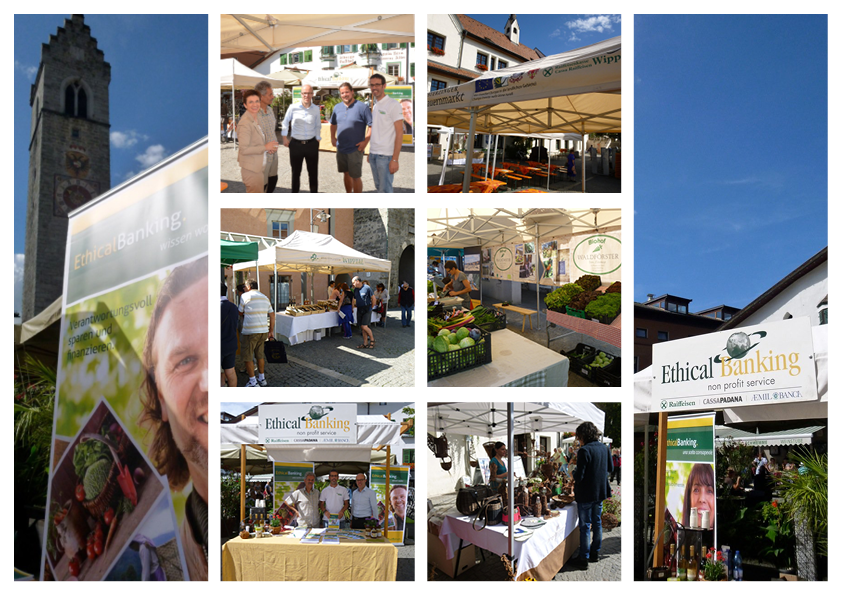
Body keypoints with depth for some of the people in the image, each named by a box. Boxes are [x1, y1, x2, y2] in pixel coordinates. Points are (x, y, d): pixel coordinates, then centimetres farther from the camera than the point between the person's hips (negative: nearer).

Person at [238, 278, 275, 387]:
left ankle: (253, 382, 2)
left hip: (250, 331, -6)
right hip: (263, 331, 6)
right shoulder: (265, 297, 12)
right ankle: (262, 379, 25)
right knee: (260, 355, 18)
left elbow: (240, 313, 3)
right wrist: (271, 330, 17)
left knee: (248, 357, 2)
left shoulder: (245, 296, -6)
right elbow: (272, 315, 12)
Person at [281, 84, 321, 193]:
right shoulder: (293, 108, -6)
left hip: (312, 144, 1)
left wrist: (317, 140, 9)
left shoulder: (316, 109, 0)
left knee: (313, 172, 8)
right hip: (296, 144, -1)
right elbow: (285, 123, 6)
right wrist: (285, 138, 7)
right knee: (296, 172, 11)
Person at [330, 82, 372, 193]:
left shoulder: (362, 107, -11)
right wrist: (332, 137, 14)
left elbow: (372, 125, -12)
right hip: (341, 148, 6)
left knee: (355, 176, -1)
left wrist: (366, 141, -18)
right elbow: (333, 123, 25)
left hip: (355, 149, -6)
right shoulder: (337, 107, 8)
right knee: (346, 174, 17)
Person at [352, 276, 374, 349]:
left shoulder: (367, 288, -11)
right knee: (362, 328, 6)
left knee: (364, 327, -13)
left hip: (366, 310, -6)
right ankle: (365, 344, 12)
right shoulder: (355, 290, 8)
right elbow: (354, 300, 20)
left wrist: (371, 307, 3)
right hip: (359, 309, 6)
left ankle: (372, 339, 10)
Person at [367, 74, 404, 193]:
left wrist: (395, 159, -17)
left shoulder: (393, 105, -8)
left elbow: (399, 133, -12)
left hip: (385, 155, -7)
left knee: (385, 189, -7)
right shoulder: (375, 106, 15)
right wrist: (370, 152, 11)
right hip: (373, 154, 7)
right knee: (378, 186, 12)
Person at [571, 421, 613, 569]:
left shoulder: (584, 451, -22)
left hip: (586, 494, -7)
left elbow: (579, 476, -23)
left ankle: (584, 558, 8)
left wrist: (573, 472, -2)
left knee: (585, 526, 2)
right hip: (600, 492, 7)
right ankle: (595, 552, 30)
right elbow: (610, 468, 14)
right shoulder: (604, 448, 1)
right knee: (597, 522, 19)